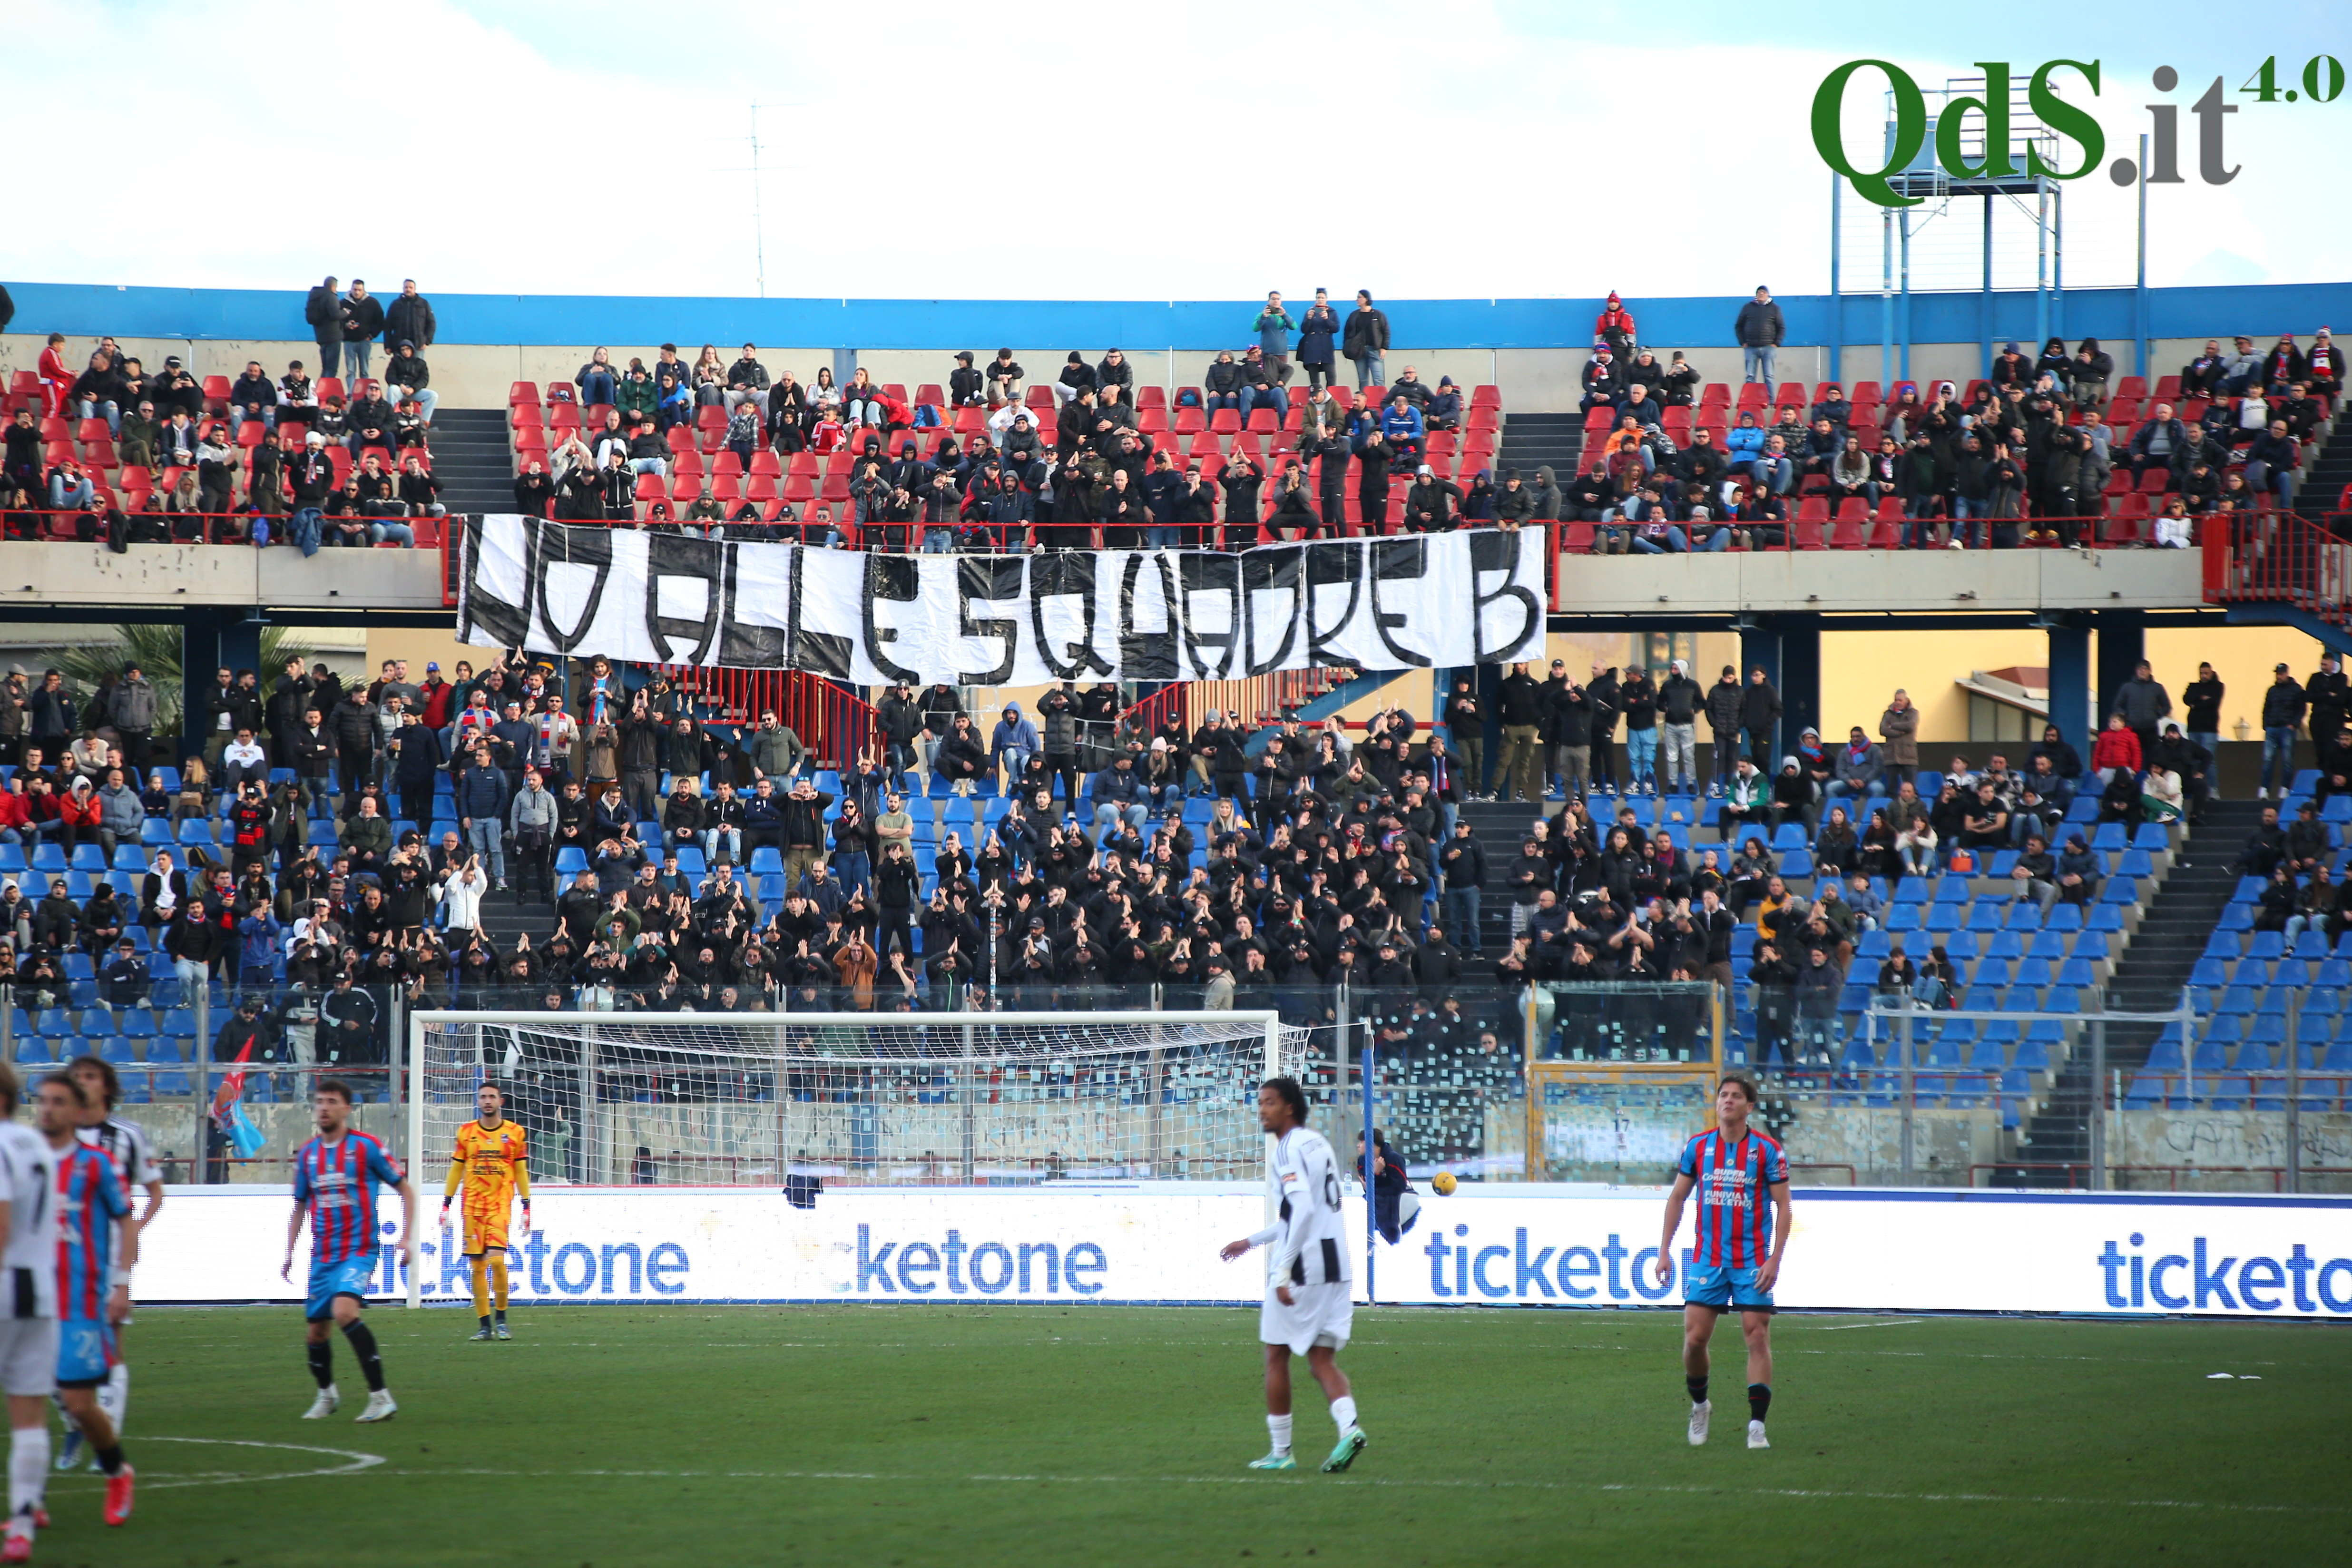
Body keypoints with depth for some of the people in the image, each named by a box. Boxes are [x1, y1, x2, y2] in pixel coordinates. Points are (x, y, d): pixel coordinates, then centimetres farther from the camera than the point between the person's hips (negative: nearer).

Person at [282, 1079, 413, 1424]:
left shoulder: (365, 1147, -5)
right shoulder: (307, 1154, 9)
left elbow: (405, 1189, 2)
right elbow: (300, 1206, 22)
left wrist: (407, 1238, -5)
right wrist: (289, 1253, 15)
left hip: (358, 1250, -6)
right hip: (322, 1256, 6)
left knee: (344, 1311, -28)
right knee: (315, 1331, 9)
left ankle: (380, 1396, -25)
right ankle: (326, 1394, 37)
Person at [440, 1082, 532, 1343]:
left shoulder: (514, 1133, 5)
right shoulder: (466, 1133, 8)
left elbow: (521, 1172, 9)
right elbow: (456, 1170, 12)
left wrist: (526, 1207, 5)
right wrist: (446, 1205, 8)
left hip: (500, 1204, -2)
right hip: (472, 1206, 2)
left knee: (497, 1260, -17)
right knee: (477, 1267, 0)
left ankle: (501, 1319, -2)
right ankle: (484, 1324, 7)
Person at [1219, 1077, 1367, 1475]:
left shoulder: (1290, 1148, -11)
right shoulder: (1318, 1143, 17)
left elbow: (1304, 1210, -23)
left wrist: (1283, 1271, -24)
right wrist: (1252, 1241, 35)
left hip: (1302, 1266, -8)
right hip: (1336, 1265, 8)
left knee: (1276, 1355, 6)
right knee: (1321, 1359, 8)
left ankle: (1281, 1452, 10)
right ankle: (1349, 1425, -17)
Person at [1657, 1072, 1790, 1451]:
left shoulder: (1768, 1151, -3)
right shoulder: (1697, 1147, 4)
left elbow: (1783, 1207, -2)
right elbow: (1677, 1199, 13)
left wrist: (1775, 1260, -10)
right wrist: (1664, 1250, 8)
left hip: (1753, 1261, -2)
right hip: (1707, 1260, 2)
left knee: (1758, 1337, -8)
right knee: (1694, 1338, -4)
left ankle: (1757, 1424, -4)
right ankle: (1699, 1404, 22)